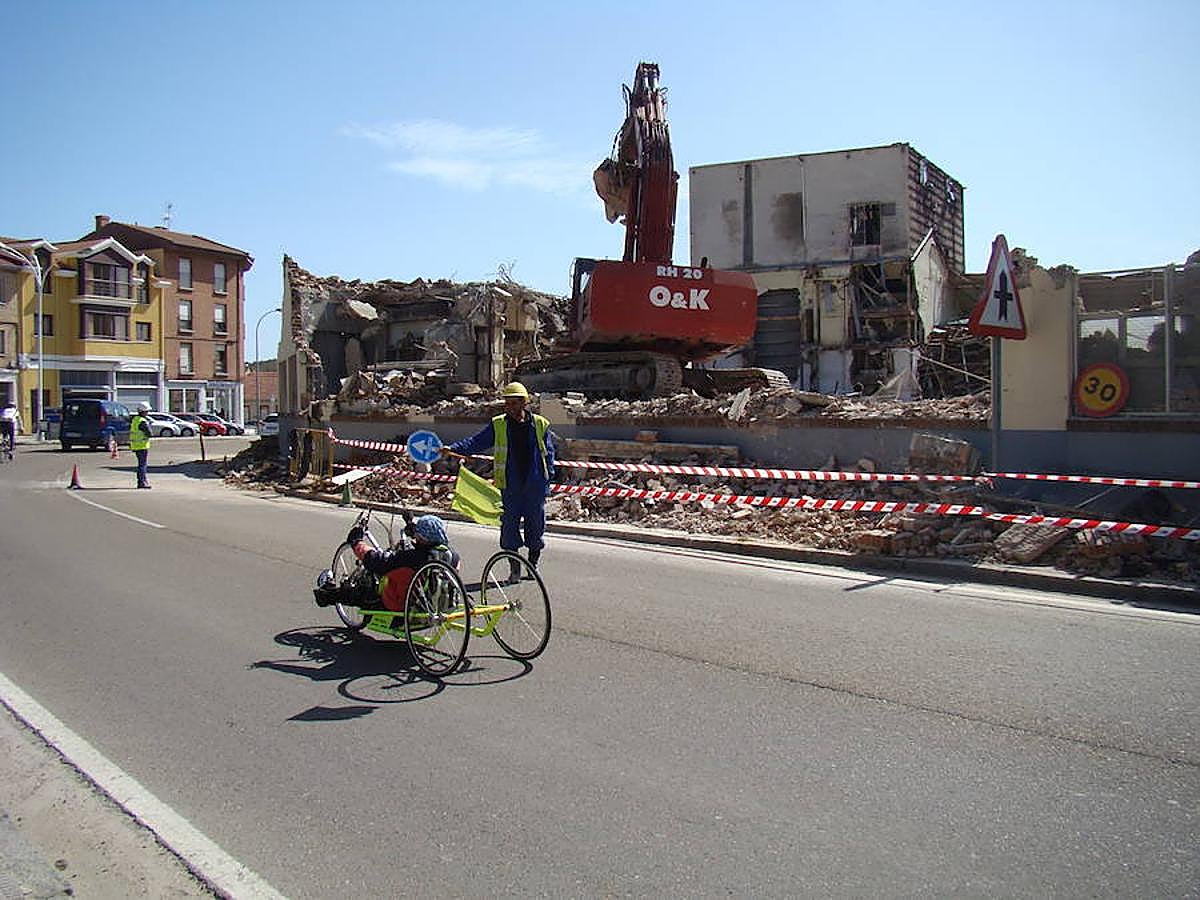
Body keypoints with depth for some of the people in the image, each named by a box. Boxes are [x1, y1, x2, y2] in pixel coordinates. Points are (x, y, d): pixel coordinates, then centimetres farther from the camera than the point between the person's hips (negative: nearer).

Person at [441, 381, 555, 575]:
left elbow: (549, 452, 8)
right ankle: (515, 568, 15)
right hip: (510, 486, 0)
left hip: (535, 486, 0)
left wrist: (547, 477, 0)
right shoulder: (498, 425, 3)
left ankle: (533, 565, 23)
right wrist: (453, 448, -14)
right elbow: (475, 442, 0)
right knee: (509, 526, 2)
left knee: (535, 525, 7)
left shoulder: (540, 424, 2)